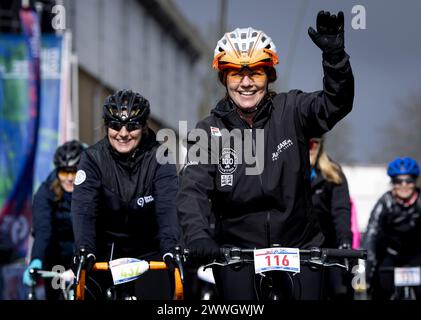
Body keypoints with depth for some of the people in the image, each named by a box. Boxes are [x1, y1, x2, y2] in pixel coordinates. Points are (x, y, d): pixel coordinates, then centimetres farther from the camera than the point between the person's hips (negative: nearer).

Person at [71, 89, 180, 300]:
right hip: (106, 249, 1)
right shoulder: (93, 158, -10)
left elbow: (168, 207, -24)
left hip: (148, 251, 0)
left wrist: (171, 250, -41)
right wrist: (85, 251, -38)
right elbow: (83, 209, -22)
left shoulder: (158, 158, -11)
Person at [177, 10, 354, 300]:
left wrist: (334, 54, -34)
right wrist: (197, 233, -31)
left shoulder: (290, 112, -1)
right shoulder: (210, 131, -1)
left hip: (298, 246, 0)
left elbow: (335, 104, -17)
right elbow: (194, 189, -11)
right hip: (237, 249, 0)